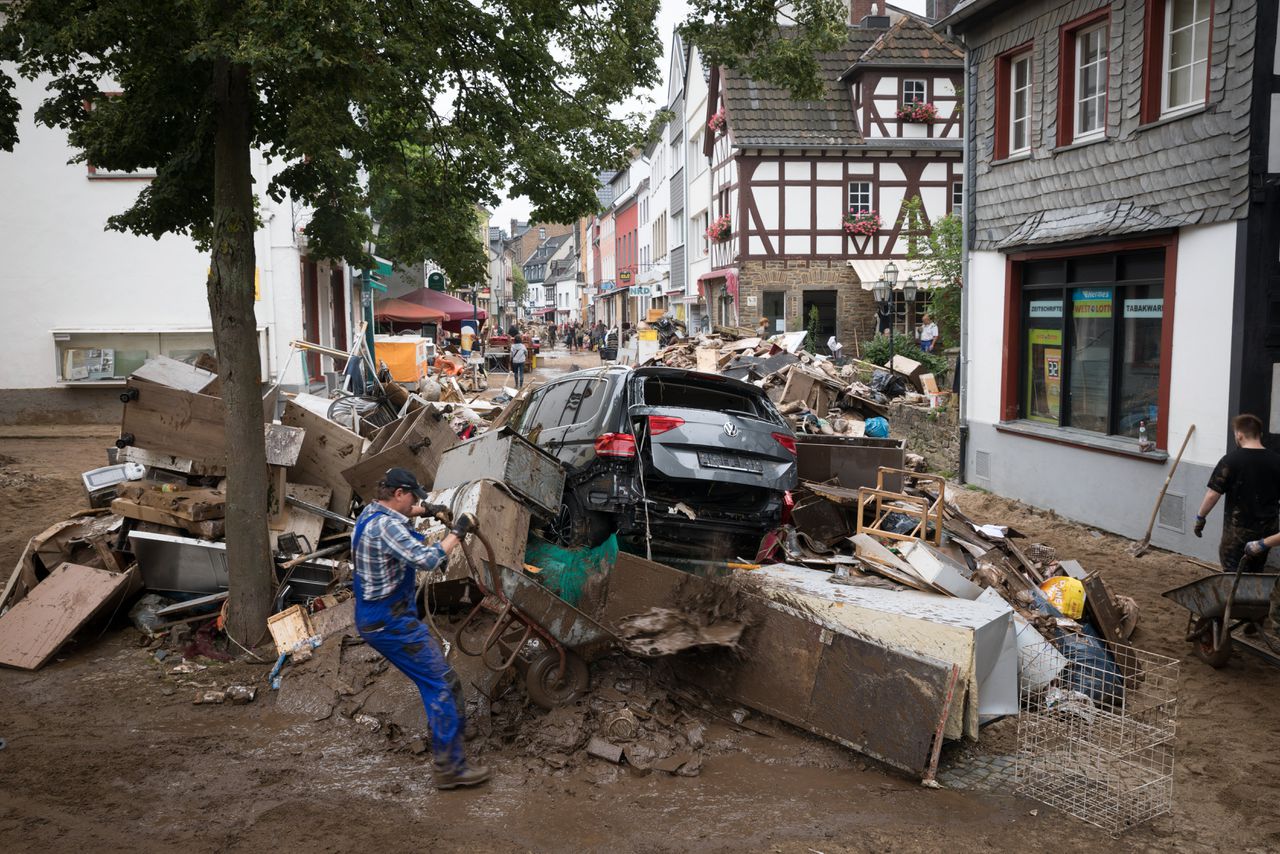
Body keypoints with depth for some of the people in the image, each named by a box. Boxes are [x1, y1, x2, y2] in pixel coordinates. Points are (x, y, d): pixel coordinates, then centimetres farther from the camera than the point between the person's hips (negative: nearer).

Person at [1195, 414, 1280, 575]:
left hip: (1237, 528, -4)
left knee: (1232, 573, 6)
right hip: (1267, 528, 4)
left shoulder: (1230, 460, -14)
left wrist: (1200, 517, -3)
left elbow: (1213, 494, -15)